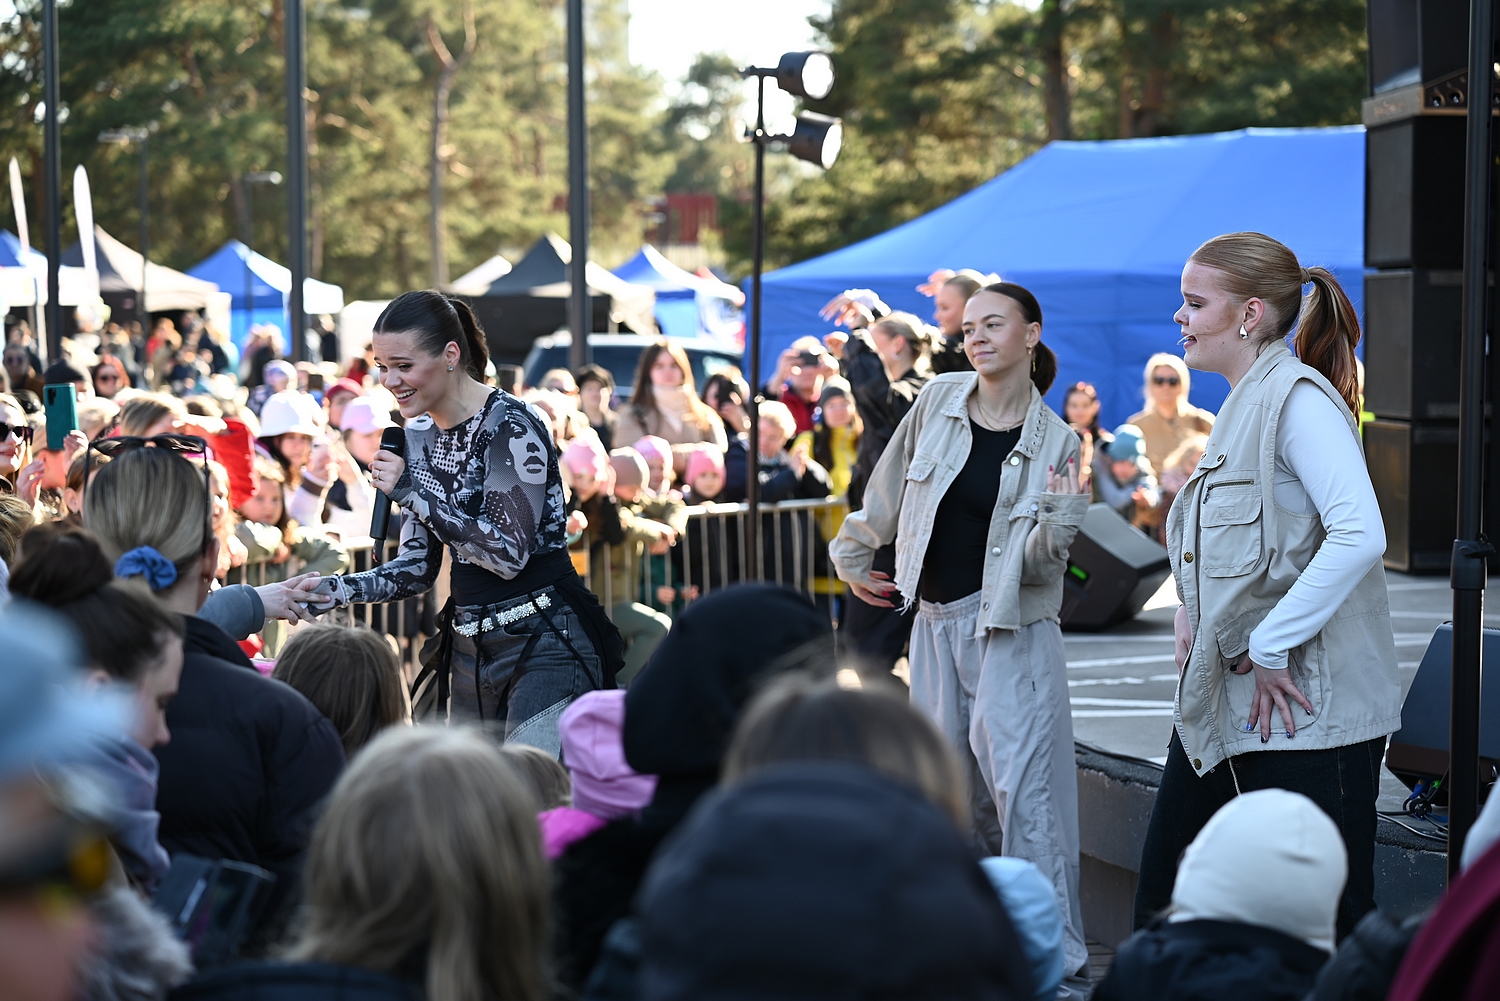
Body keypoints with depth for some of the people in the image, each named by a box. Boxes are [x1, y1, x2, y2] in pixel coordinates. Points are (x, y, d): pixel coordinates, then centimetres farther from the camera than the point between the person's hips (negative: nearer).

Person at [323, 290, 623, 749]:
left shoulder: (510, 427, -14)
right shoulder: (420, 438, 9)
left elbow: (509, 554, -20)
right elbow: (417, 568, 12)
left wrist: (412, 492, -19)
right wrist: (333, 590, -4)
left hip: (544, 643, -8)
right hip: (471, 651, 8)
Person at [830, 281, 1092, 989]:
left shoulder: (1055, 444, -6)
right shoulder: (939, 401, 2)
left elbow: (1040, 566, -9)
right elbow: (889, 488, 17)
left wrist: (1057, 519, -28)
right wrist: (853, 555, 24)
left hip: (1011, 631, -5)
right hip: (936, 620, 5)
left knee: (1022, 790, -13)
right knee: (955, 789, 11)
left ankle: (1060, 962, -13)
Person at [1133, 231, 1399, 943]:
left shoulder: (1297, 397, -13)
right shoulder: (1242, 405, 16)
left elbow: (1359, 535, -26)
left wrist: (1269, 648, -21)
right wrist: (1192, 618, 10)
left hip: (1303, 711, -10)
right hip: (1221, 705, 10)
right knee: (1163, 894, 13)